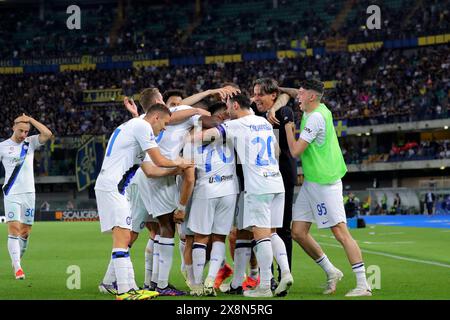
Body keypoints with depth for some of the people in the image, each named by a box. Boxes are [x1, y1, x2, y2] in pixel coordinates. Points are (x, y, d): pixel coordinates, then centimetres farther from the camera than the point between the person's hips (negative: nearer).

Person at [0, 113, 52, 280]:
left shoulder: (30, 142, 6)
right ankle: (17, 268, -16)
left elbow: (47, 134, -9)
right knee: (14, 229, -13)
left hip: (29, 193, 3)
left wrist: (30, 119, -7)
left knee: (25, 232, 6)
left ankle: (17, 261, 23)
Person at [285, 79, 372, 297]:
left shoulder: (316, 117, -16)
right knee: (298, 232, 7)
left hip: (325, 183, -10)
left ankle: (363, 285, -10)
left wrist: (288, 126, -6)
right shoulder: (320, 110, 11)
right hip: (311, 182, 10)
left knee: (340, 232, -10)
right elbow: (289, 95, 31)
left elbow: (295, 150, -17)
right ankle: (331, 272, 18)